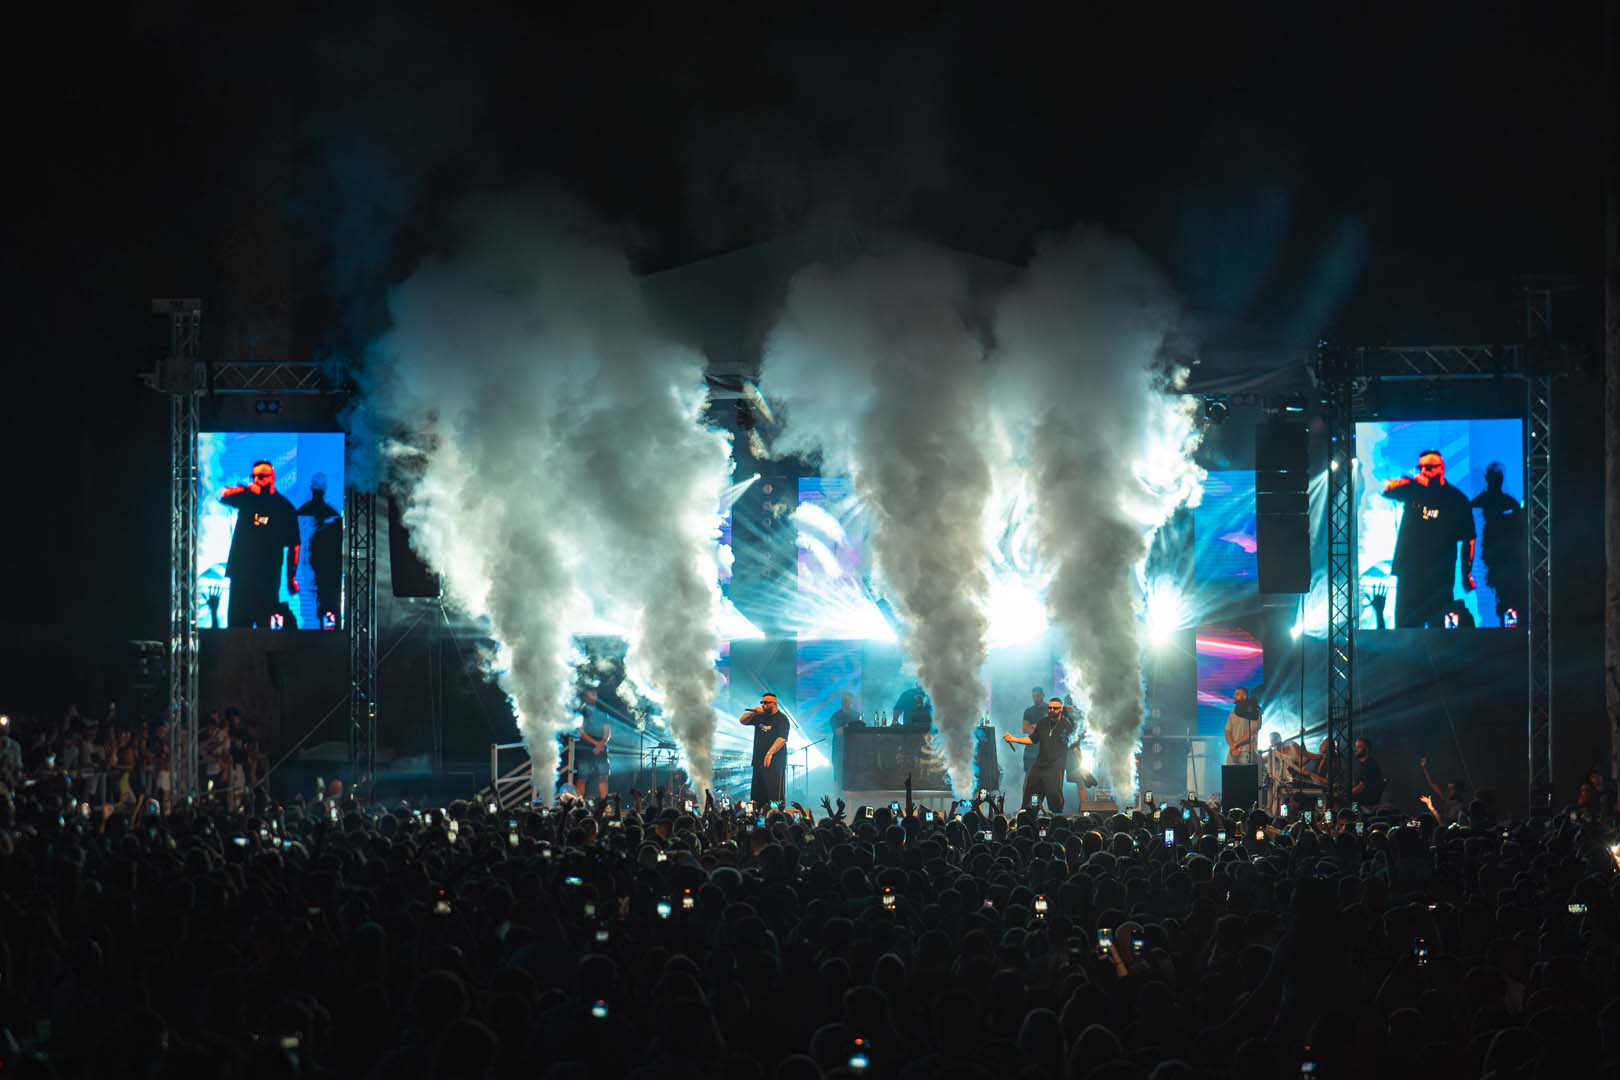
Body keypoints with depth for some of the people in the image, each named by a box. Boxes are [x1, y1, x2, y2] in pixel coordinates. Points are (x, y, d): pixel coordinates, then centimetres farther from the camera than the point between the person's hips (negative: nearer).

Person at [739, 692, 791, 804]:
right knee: (756, 796, 7)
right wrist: (753, 712, 0)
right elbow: (742, 721, 18)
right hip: (758, 761, 8)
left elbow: (782, 739, -18)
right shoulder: (760, 717, 16)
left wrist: (769, 754, -28)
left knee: (775, 796, -12)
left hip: (775, 762, -8)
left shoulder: (781, 718, -7)